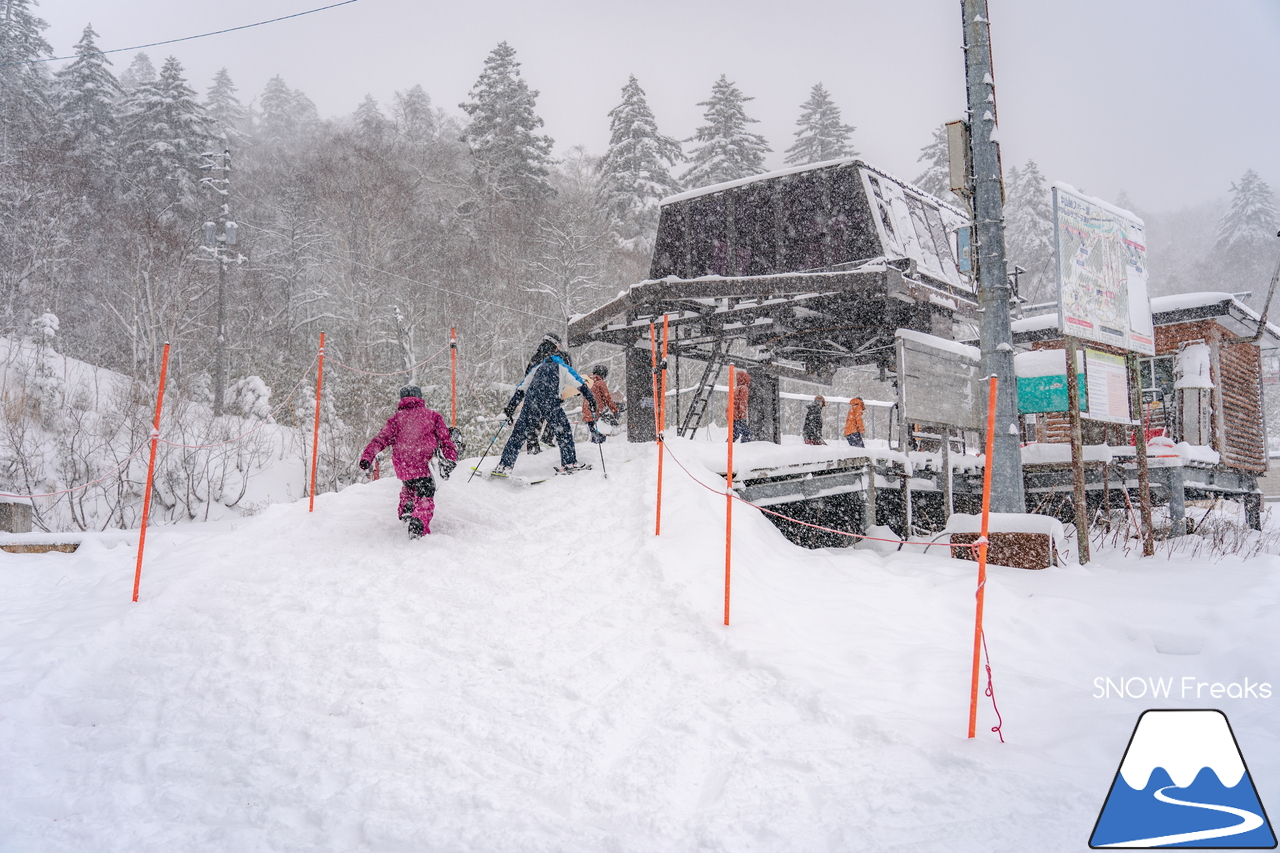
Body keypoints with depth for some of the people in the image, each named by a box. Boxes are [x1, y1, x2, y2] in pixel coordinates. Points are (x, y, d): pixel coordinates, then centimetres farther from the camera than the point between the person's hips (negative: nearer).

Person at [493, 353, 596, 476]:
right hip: (550, 402, -3)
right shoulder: (564, 369, 23)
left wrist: (510, 409, 27)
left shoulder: (537, 368, 32)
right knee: (564, 431, 10)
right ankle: (569, 463, 4)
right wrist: (592, 402, 16)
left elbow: (520, 390, 27)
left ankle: (503, 466, 4)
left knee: (519, 433, 7)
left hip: (530, 401, 3)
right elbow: (581, 386, 12)